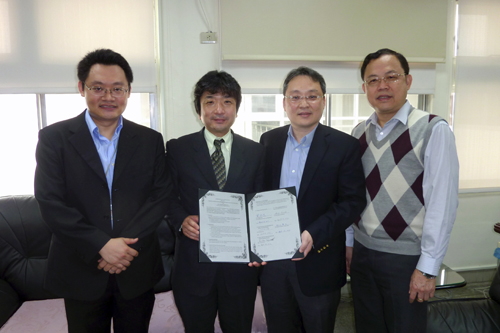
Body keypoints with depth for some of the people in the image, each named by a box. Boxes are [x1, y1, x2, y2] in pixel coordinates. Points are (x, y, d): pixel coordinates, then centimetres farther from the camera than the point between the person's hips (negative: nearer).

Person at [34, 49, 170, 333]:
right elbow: (50, 203, -10)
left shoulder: (150, 140, 2)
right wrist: (102, 245, -18)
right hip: (81, 272, -1)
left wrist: (127, 244, -15)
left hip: (137, 270, 2)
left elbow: (161, 196, -3)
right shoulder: (53, 138, -2)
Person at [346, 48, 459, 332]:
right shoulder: (359, 132, 3)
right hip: (362, 253, 5)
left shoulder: (433, 130, -12)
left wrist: (428, 267, -14)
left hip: (406, 258, -4)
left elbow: (443, 201, -14)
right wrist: (349, 241, 11)